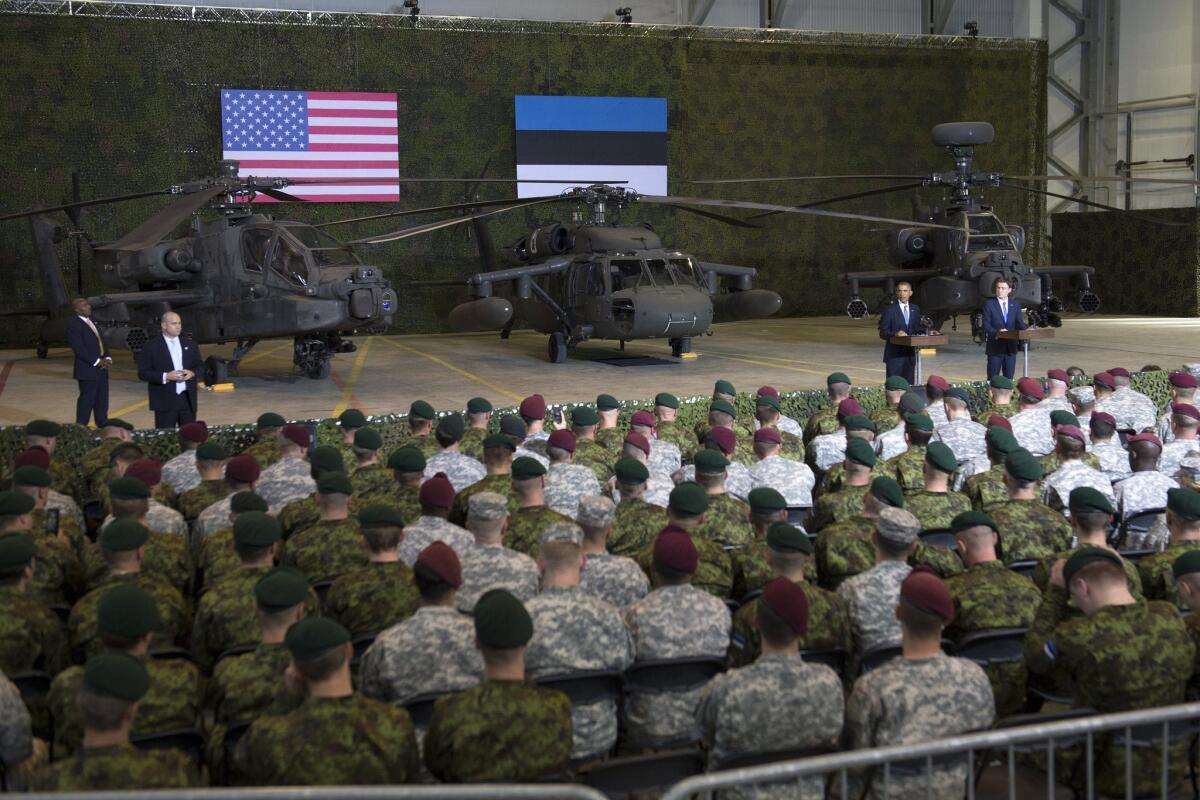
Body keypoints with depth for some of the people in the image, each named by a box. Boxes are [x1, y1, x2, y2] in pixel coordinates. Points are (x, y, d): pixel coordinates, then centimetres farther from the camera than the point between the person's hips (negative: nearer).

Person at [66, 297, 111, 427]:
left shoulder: (91, 321, 16)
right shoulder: (73, 324, -12)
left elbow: (101, 341, 18)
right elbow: (78, 348, -18)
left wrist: (107, 358, 1)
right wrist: (97, 361, -19)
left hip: (101, 369, 8)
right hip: (88, 370, -8)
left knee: (102, 400, 13)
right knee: (87, 400, -3)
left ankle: (103, 426, 21)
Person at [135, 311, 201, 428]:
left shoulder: (190, 344, 11)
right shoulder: (151, 346, -3)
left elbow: (200, 366, 16)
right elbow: (143, 373, -6)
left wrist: (192, 373, -7)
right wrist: (165, 377, -19)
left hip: (188, 400, 4)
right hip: (165, 401, -4)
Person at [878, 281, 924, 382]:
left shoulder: (915, 309, 13)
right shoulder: (889, 309, -3)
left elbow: (917, 328, 19)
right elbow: (883, 333, -6)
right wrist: (895, 334, -24)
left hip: (910, 354, 5)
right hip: (894, 355, -5)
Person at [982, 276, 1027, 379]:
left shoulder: (1015, 305, 11)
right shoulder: (989, 304, -1)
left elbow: (1019, 323, 5)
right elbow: (986, 325, -8)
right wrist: (996, 332, -26)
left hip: (1011, 347, 4)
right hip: (995, 346, -4)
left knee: (1009, 379, 7)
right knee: (993, 379, 0)